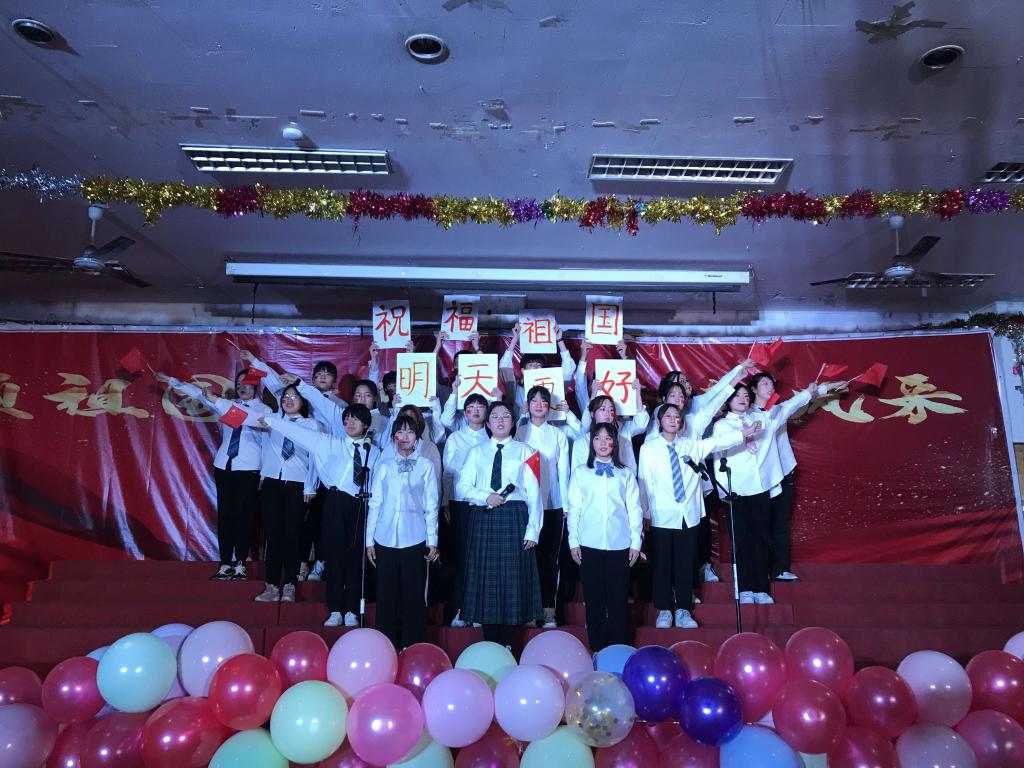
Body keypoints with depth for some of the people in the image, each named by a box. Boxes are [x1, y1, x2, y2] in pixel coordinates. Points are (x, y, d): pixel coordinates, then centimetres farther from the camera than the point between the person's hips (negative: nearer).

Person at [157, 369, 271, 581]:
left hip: (248, 469, -4)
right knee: (224, 514, 3)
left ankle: (240, 564, 8)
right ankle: (225, 564, 9)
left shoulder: (263, 410, -2)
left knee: (242, 515, -1)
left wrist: (217, 401, -25)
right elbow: (198, 393, 14)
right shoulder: (227, 404, 12)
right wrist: (171, 380, 12)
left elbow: (251, 418, -22)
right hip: (224, 466, 4)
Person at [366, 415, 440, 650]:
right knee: (387, 594, 7)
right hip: (385, 539, 2)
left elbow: (431, 506, 3)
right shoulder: (384, 466, 6)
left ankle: (412, 646, 16)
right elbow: (374, 504, 7)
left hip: (414, 539, -1)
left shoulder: (426, 466, 2)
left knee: (414, 594, 3)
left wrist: (432, 540, 0)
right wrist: (369, 540, 4)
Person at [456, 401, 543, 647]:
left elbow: (534, 493, 1)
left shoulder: (524, 451, 6)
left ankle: (506, 645, 12)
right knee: (486, 577, 3)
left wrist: (533, 530, -6)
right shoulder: (476, 452, 12)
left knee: (513, 577, 0)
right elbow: (462, 486, 4)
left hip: (515, 518, -1)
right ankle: (491, 645, 14)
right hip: (484, 519, 2)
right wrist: (485, 497, -14)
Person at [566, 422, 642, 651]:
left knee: (619, 599, 3)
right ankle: (597, 648, 16)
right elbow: (573, 509, 4)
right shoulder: (580, 473, 7)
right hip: (589, 545, 0)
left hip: (619, 545, 0)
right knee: (594, 598, 5)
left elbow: (634, 510, 7)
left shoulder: (626, 475, 8)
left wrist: (636, 542, 1)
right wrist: (573, 541, -1)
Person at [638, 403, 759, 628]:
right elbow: (645, 483, -1)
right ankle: (664, 610, 20)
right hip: (662, 516, -2)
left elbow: (717, 442, -3)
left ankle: (683, 610, 22)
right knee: (662, 564, 5)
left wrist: (745, 432, -12)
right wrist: (644, 513, -2)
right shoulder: (648, 449, -2)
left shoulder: (691, 445, 7)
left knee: (685, 564, 8)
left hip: (688, 515, 2)